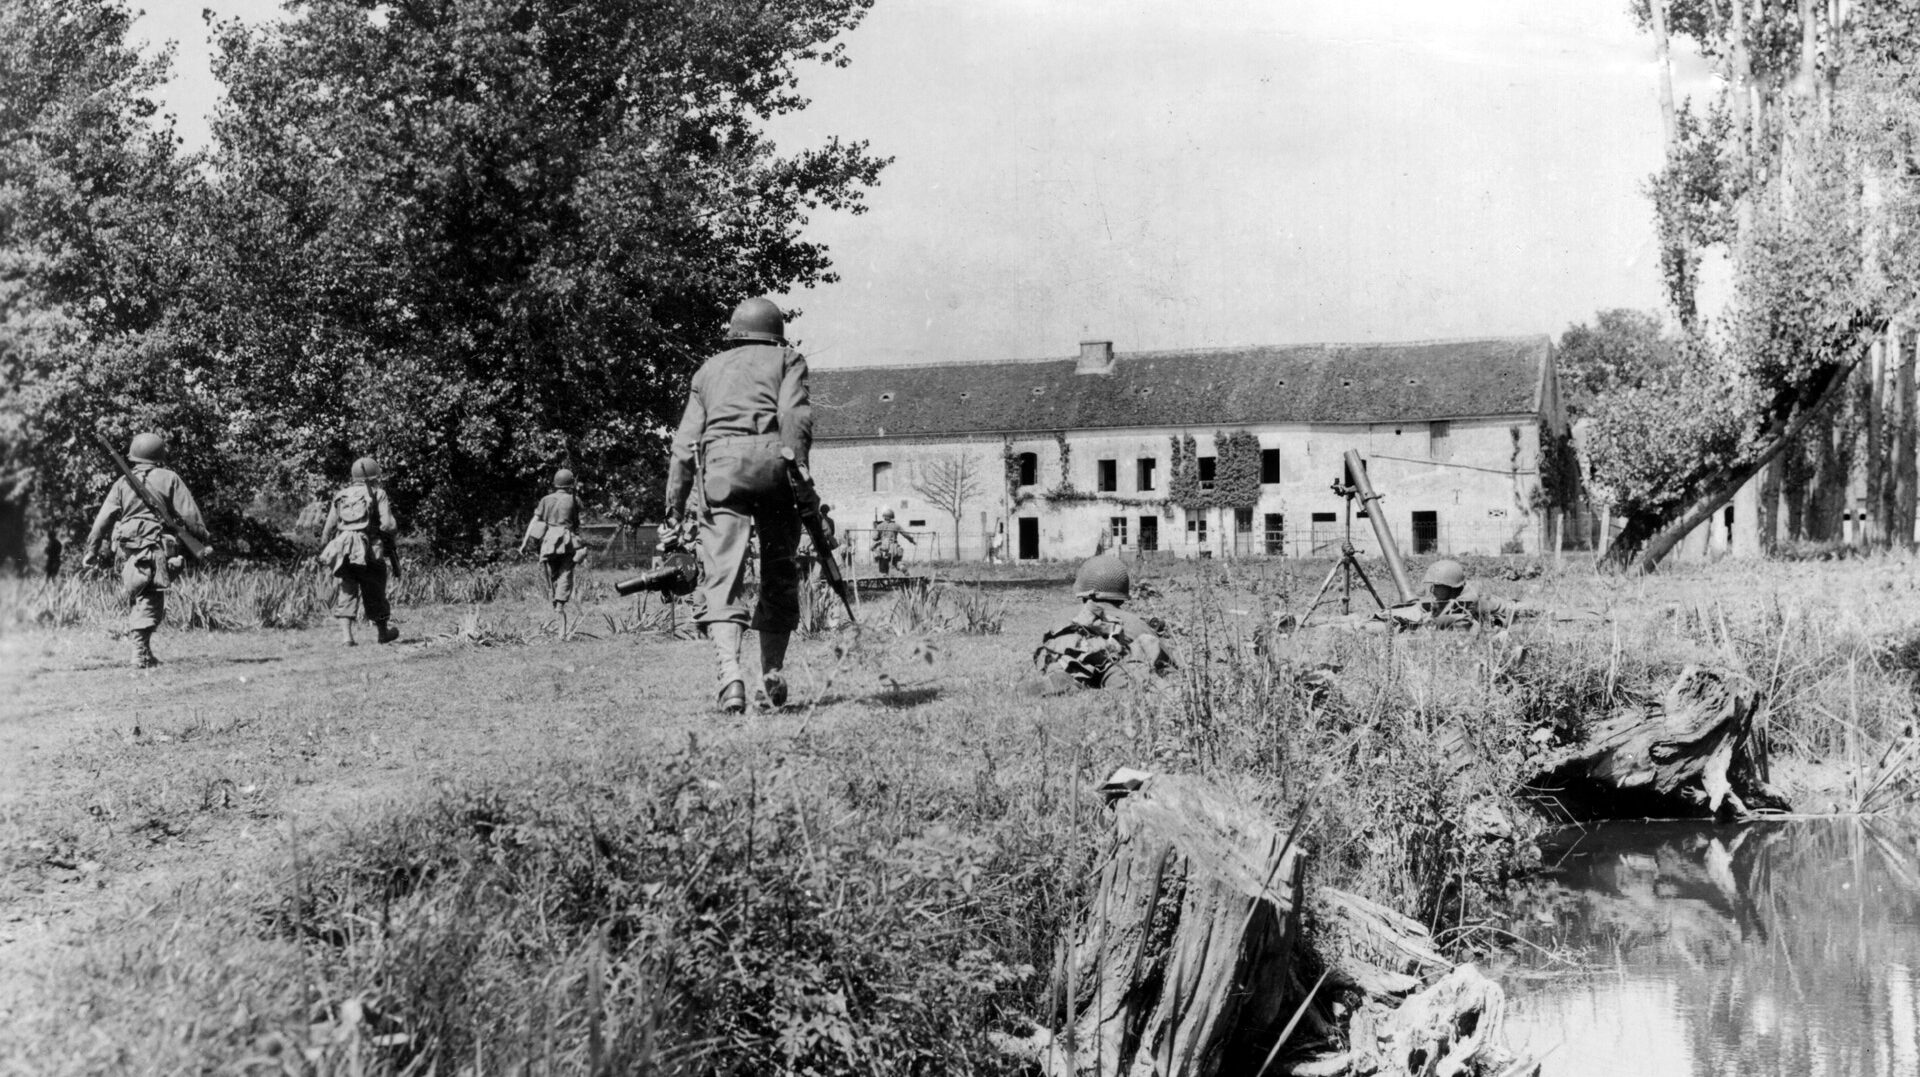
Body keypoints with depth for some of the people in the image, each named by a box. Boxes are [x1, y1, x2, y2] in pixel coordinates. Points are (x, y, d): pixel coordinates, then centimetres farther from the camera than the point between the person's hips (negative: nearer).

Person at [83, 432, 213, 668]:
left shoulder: (122, 483, 9)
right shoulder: (169, 479, 3)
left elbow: (103, 518, 7)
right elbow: (189, 514, 0)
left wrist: (92, 549, 12)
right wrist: (205, 542, 5)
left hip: (129, 550, 3)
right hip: (159, 549, -2)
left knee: (135, 600, 15)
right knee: (150, 603, -4)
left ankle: (142, 651, 11)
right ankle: (142, 654, -15)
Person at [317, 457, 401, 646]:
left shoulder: (341, 495, 14)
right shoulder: (378, 493, 2)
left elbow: (328, 527, 13)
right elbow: (387, 524, -8)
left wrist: (323, 550, 20)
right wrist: (395, 533, 12)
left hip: (342, 551, 3)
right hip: (369, 550, -3)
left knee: (345, 593, 5)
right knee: (375, 594, 12)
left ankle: (346, 635, -8)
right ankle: (382, 632, 29)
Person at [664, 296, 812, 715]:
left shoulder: (709, 370, 28)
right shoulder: (786, 360, 19)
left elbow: (684, 445, 21)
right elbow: (795, 417, -2)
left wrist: (674, 509, 21)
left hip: (718, 465, 1)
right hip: (771, 461, -1)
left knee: (722, 575, -7)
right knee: (779, 574, 12)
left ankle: (730, 672, -26)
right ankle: (773, 675, 15)